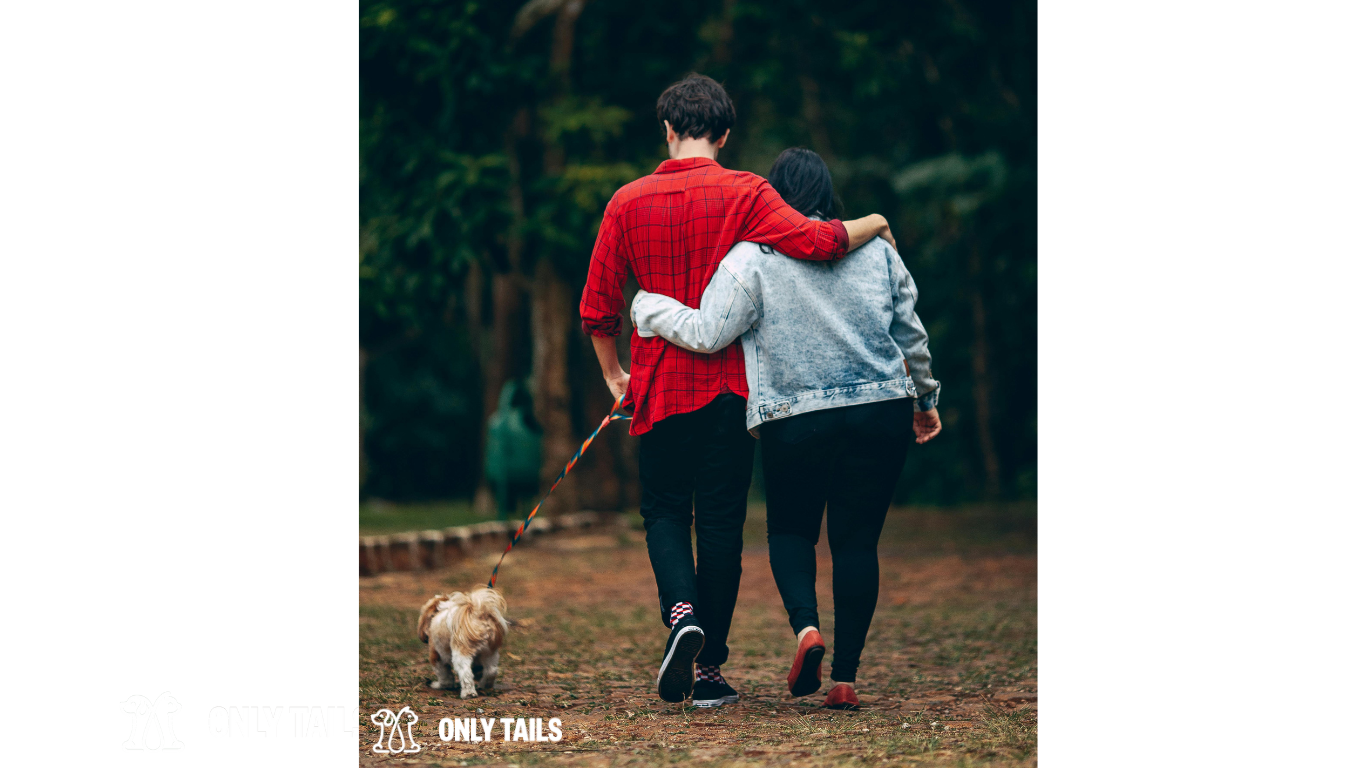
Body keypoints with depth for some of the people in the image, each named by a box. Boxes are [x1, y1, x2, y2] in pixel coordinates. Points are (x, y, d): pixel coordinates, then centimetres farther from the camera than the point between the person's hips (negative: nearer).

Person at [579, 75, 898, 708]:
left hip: (659, 386, 2)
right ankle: (710, 668, 9)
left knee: (664, 510, 14)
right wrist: (872, 225, 0)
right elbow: (816, 242, -20)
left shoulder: (629, 201, 3)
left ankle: (681, 611, -14)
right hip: (727, 385, -1)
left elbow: (597, 309, 6)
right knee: (721, 520, 6)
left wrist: (614, 376, 21)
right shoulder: (743, 194, -5)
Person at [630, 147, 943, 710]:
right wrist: (925, 399, 30)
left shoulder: (752, 258, -5)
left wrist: (645, 305, 5)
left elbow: (705, 334, -10)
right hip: (881, 413, 2)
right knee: (857, 540, 8)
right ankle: (845, 678, 5)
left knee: (790, 530, 18)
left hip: (793, 423, -2)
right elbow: (911, 335, 15)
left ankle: (806, 627, -9)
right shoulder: (875, 250, 7)